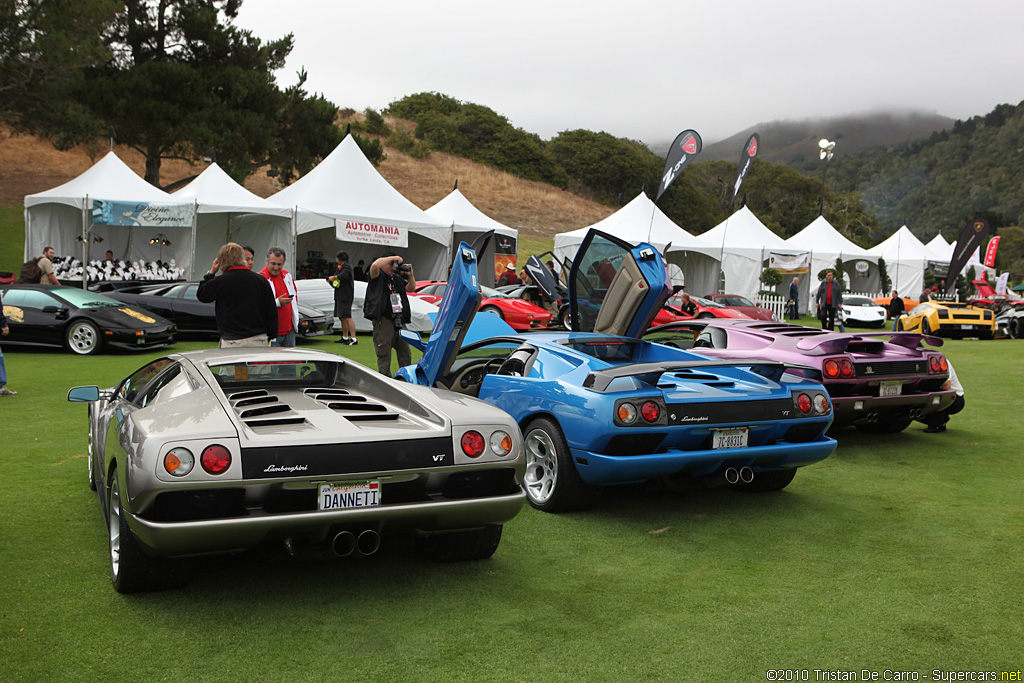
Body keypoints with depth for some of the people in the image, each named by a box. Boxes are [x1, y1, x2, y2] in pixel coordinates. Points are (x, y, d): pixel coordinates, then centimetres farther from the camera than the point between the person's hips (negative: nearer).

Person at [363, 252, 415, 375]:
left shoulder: (396, 278, 20)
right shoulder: (378, 276, -2)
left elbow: (411, 288, 26)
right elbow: (375, 265, -23)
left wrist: (410, 275, 7)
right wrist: (393, 258, -14)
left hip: (399, 322, 7)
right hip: (383, 320, -7)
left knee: (405, 353, 12)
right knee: (384, 354, -4)